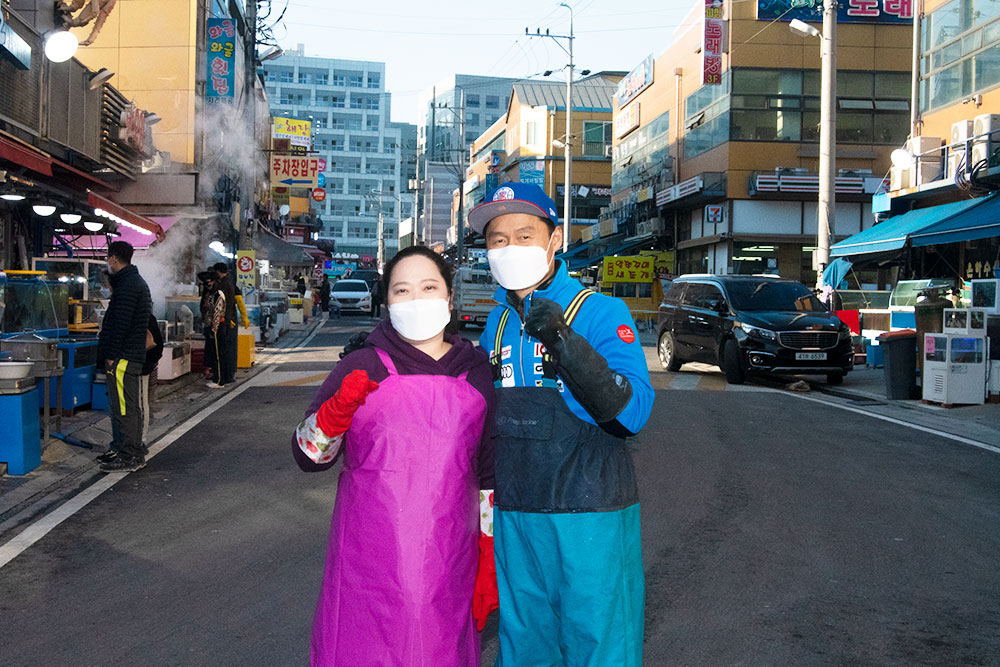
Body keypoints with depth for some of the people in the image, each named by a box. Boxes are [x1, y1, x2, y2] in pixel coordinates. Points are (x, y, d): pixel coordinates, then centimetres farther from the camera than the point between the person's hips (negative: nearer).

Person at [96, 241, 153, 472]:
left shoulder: (127, 286, -16)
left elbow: (121, 324, -21)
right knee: (129, 406, 16)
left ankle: (129, 456, -3)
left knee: (124, 407, -7)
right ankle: (120, 448, 26)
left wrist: (112, 355, -19)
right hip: (133, 355, 11)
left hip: (122, 357, -11)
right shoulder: (137, 282, 19)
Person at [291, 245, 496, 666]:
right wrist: (337, 410, -21)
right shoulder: (362, 367, 1)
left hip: (448, 563, 1)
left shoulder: (478, 372, 7)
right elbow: (307, 457, -2)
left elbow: (489, 470, 12)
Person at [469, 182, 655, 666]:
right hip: (514, 517, 6)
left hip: (590, 516, -5)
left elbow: (633, 412, -23)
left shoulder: (601, 312, -9)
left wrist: (566, 343, -33)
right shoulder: (496, 324, 9)